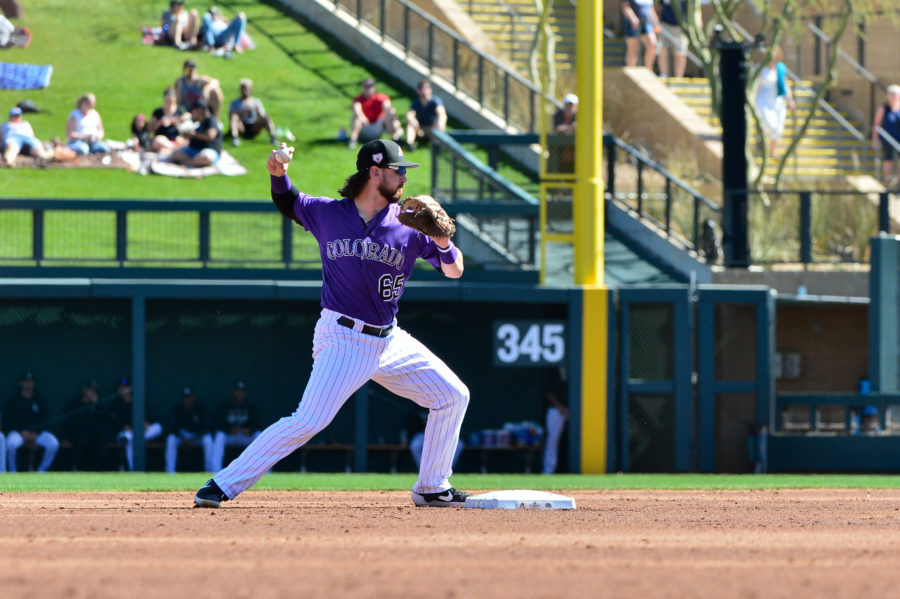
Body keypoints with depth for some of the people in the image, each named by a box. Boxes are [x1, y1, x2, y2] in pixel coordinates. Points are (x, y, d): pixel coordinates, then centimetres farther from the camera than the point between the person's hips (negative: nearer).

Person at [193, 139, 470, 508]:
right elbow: (286, 202, 18)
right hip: (342, 339, -5)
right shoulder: (327, 214, -2)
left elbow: (455, 271, 3)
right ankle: (223, 485, -16)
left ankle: (431, 488, 17)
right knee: (309, 421, -18)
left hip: (389, 340, 5)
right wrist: (278, 173, -3)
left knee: (453, 395, 4)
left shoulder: (409, 223, 1)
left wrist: (442, 242, -18)